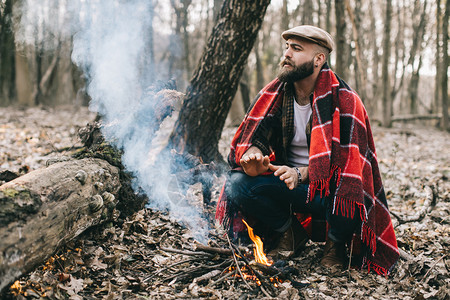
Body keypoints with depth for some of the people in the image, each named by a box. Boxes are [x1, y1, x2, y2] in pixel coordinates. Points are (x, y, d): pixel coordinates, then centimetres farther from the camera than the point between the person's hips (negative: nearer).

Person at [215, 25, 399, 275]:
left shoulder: (344, 102, -14)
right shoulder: (274, 94, -1)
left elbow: (347, 162, -20)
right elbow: (252, 137, -2)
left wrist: (300, 174, -36)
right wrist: (252, 155, -28)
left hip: (327, 188, -3)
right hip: (286, 182, 4)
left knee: (346, 199, -38)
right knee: (237, 184, -22)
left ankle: (336, 242, 3)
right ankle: (290, 233, 5)